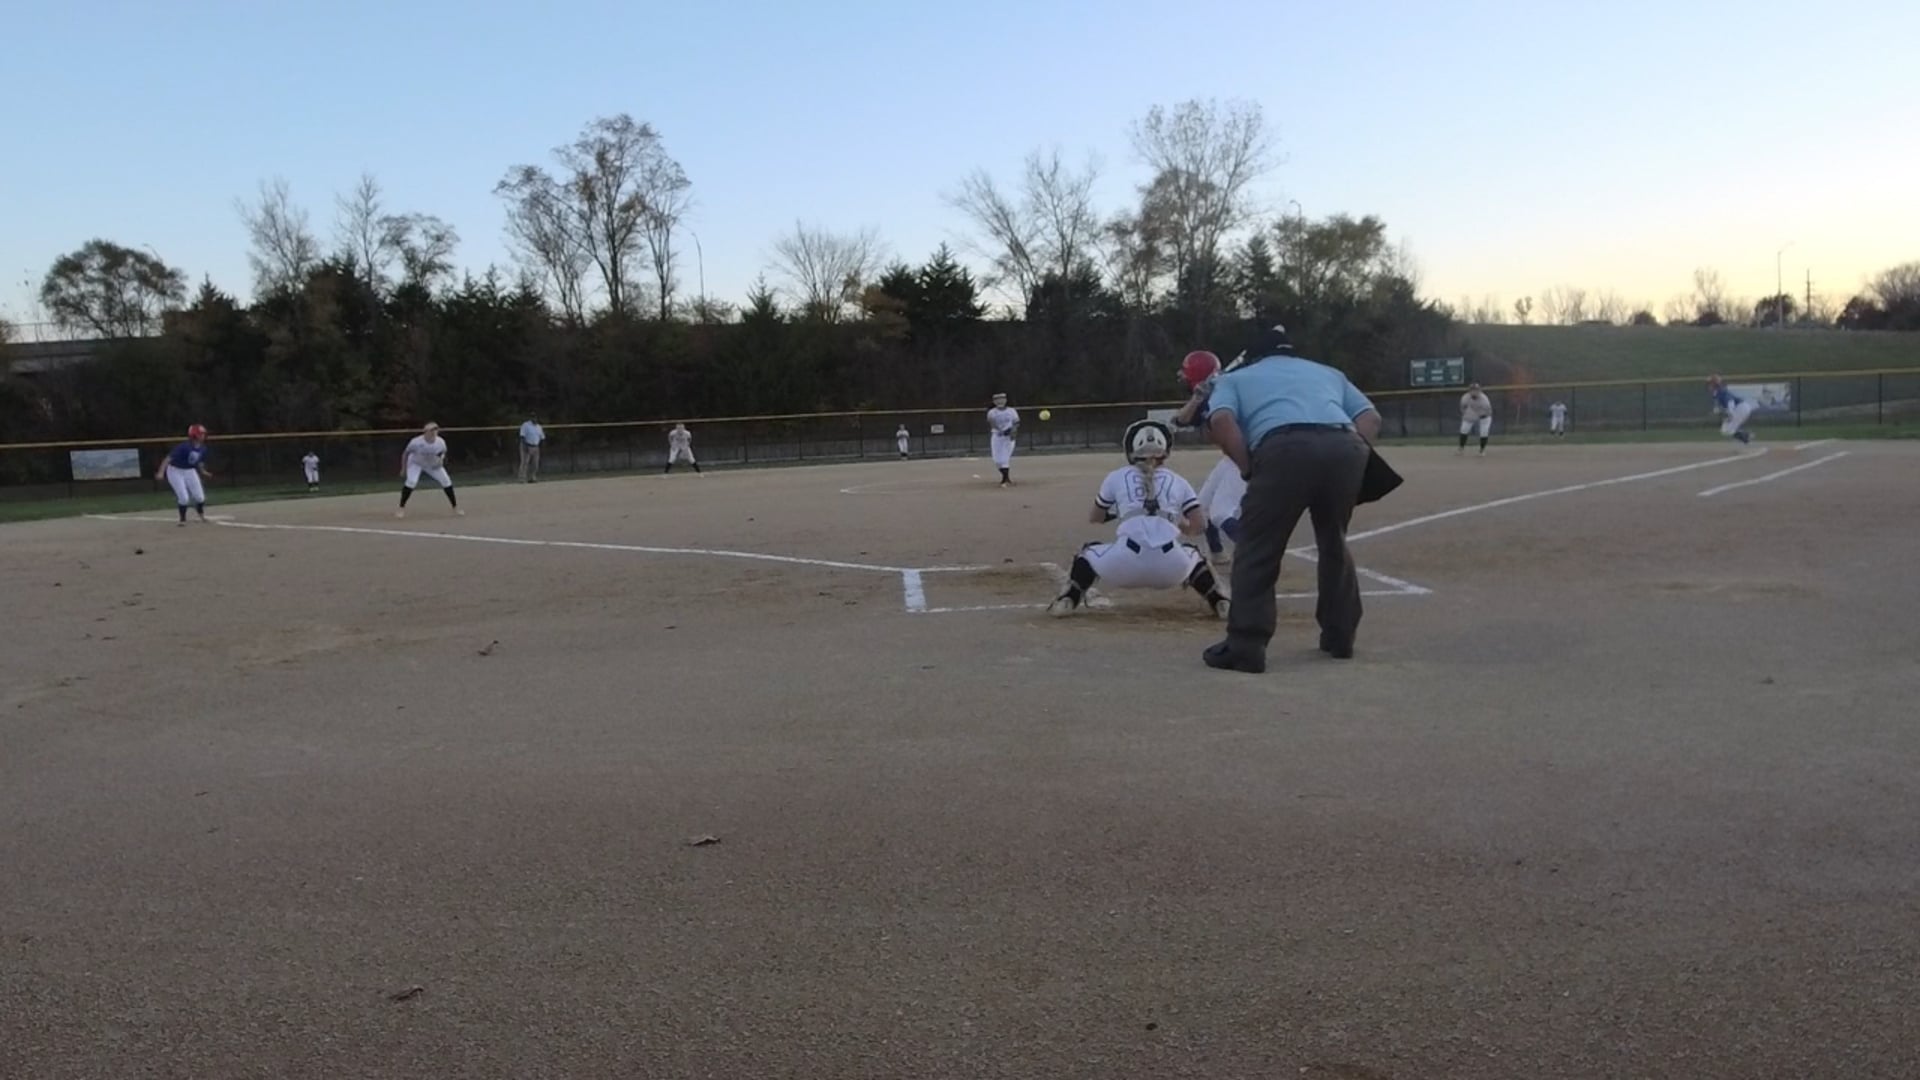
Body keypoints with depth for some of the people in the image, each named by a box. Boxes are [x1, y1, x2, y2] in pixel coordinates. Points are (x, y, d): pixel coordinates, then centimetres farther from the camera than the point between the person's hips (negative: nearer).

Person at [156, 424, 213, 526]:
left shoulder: (202, 449, -8)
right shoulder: (184, 447, -29)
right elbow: (168, 458, -30)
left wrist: (204, 472, -3)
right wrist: (161, 472, -36)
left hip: (190, 471, 6)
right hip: (175, 471, -6)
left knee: (200, 496, 2)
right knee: (184, 497, -14)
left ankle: (201, 514, 33)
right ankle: (183, 519, 10)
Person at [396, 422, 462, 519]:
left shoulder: (441, 442, -24)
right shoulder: (416, 442, -32)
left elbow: (443, 453, -1)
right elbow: (405, 454, -14)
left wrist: (441, 459, -24)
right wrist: (403, 469, -8)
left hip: (433, 465, 3)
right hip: (415, 463, -3)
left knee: (446, 481, -5)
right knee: (411, 481, -25)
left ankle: (455, 508, 10)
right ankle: (401, 508, -10)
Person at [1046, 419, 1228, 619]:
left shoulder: (1116, 477, 18)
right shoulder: (1178, 481, 19)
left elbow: (1094, 518, 31)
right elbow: (1200, 526, 14)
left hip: (1126, 563, -1)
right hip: (1171, 567, 1)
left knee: (1089, 554, 29)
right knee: (1193, 555, 35)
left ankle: (1068, 600, 8)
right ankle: (1219, 603, 17)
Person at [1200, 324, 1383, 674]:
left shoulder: (1237, 377, 30)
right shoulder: (1328, 372, 40)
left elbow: (1221, 420, 6)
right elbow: (1371, 418, 23)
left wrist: (1249, 468, 6)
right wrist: (1354, 459, 16)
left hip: (1286, 449, -4)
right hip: (1345, 448, 4)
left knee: (1257, 548, 6)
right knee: (1333, 541, 25)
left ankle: (1246, 646, -2)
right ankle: (1339, 635, 32)